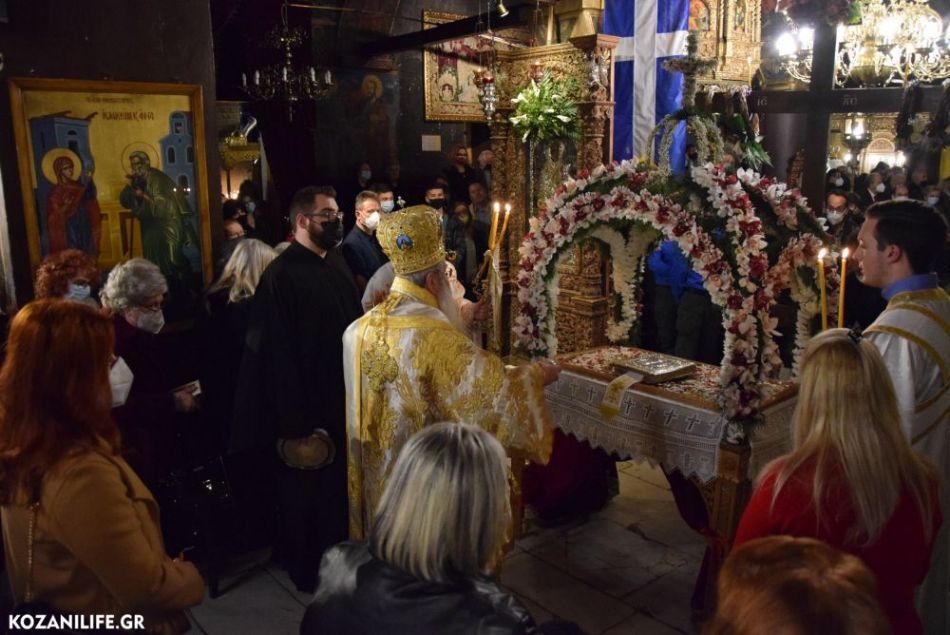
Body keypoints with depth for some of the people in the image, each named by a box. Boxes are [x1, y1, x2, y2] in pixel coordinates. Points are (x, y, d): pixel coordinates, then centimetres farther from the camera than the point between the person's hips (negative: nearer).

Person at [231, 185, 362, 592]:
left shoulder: (336, 264, 5)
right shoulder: (281, 276, -17)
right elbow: (279, 355, -19)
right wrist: (296, 425, -18)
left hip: (343, 401, 7)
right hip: (307, 409, -7)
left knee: (341, 487, 19)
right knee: (307, 494, 10)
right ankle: (307, 568, 31)